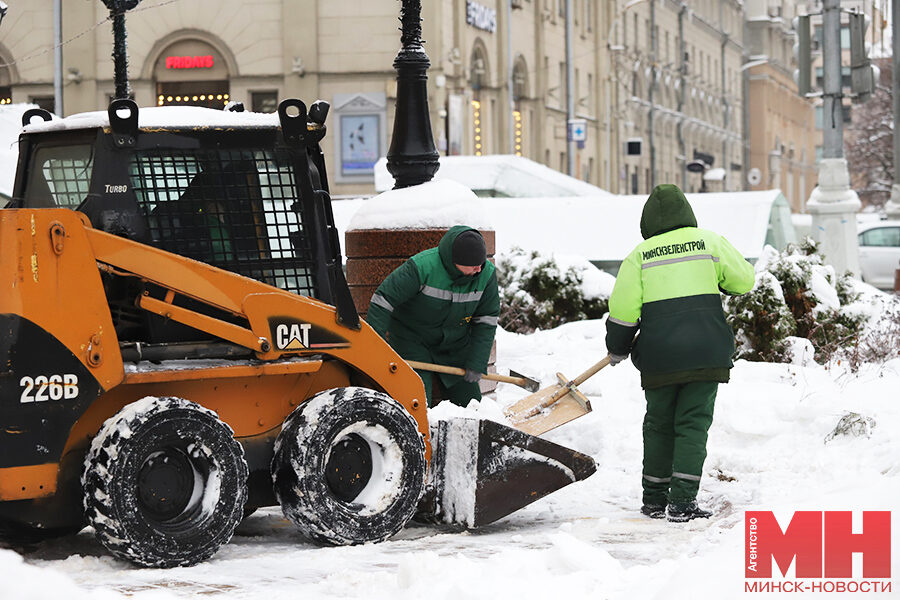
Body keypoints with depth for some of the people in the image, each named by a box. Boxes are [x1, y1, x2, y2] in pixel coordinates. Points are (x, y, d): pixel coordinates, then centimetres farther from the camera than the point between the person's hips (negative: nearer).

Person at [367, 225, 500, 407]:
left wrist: (477, 364, -9)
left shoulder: (487, 274, -13)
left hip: (455, 346, 5)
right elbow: (383, 300, -24)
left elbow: (486, 321, -3)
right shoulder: (422, 267, -28)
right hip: (411, 341, -5)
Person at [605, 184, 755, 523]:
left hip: (659, 355, 1)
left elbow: (623, 308, 0)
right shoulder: (709, 242, 4)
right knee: (693, 425, 2)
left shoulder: (640, 254, 4)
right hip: (705, 352, -1)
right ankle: (682, 502, -6)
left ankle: (654, 499, 20)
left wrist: (618, 350, 15)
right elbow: (744, 281, 9)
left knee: (658, 425, 14)